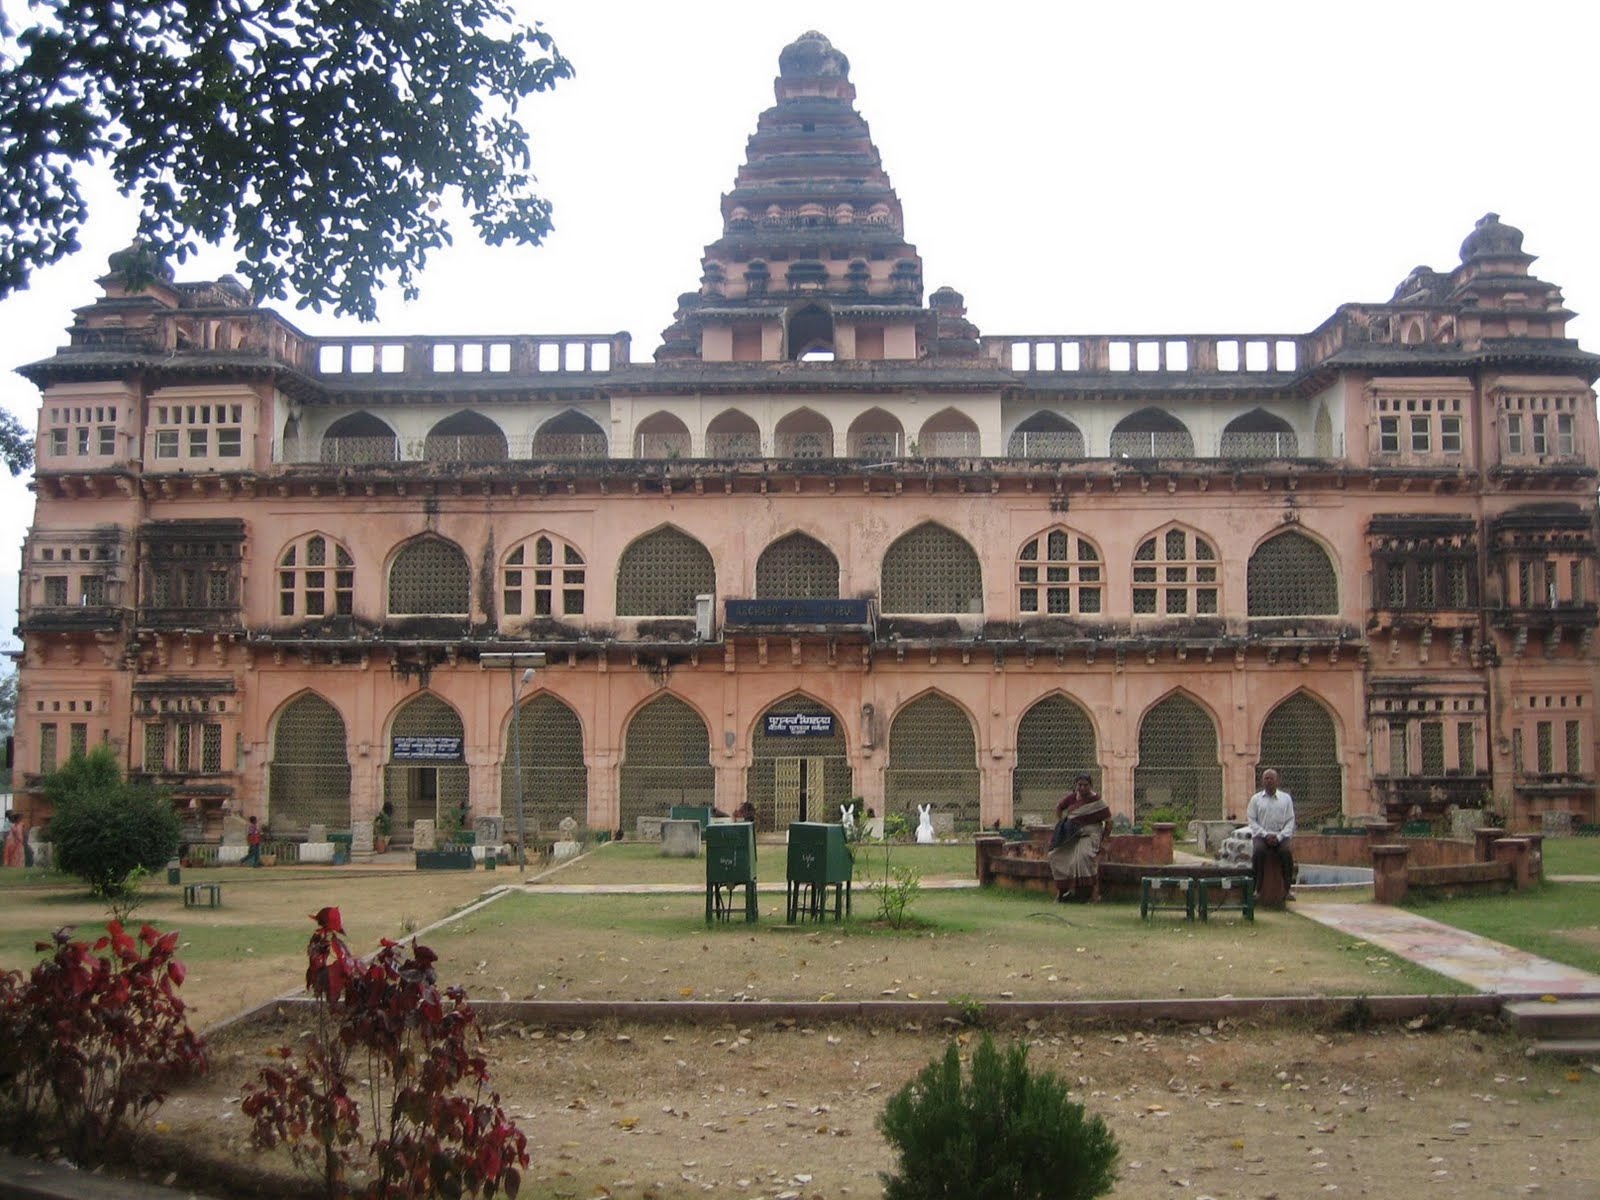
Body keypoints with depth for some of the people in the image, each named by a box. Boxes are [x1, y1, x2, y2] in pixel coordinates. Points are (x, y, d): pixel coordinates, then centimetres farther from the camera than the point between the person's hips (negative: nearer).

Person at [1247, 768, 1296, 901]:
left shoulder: (1286, 798, 11)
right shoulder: (1256, 799, 11)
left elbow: (1290, 821, 6)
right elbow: (1251, 820, 3)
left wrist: (1279, 837, -10)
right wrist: (1265, 835, -11)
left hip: (1281, 836, 0)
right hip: (1261, 835, 0)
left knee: (1287, 851, -33)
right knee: (1258, 851, -33)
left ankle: (1288, 888, -25)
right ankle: (1257, 888, -28)